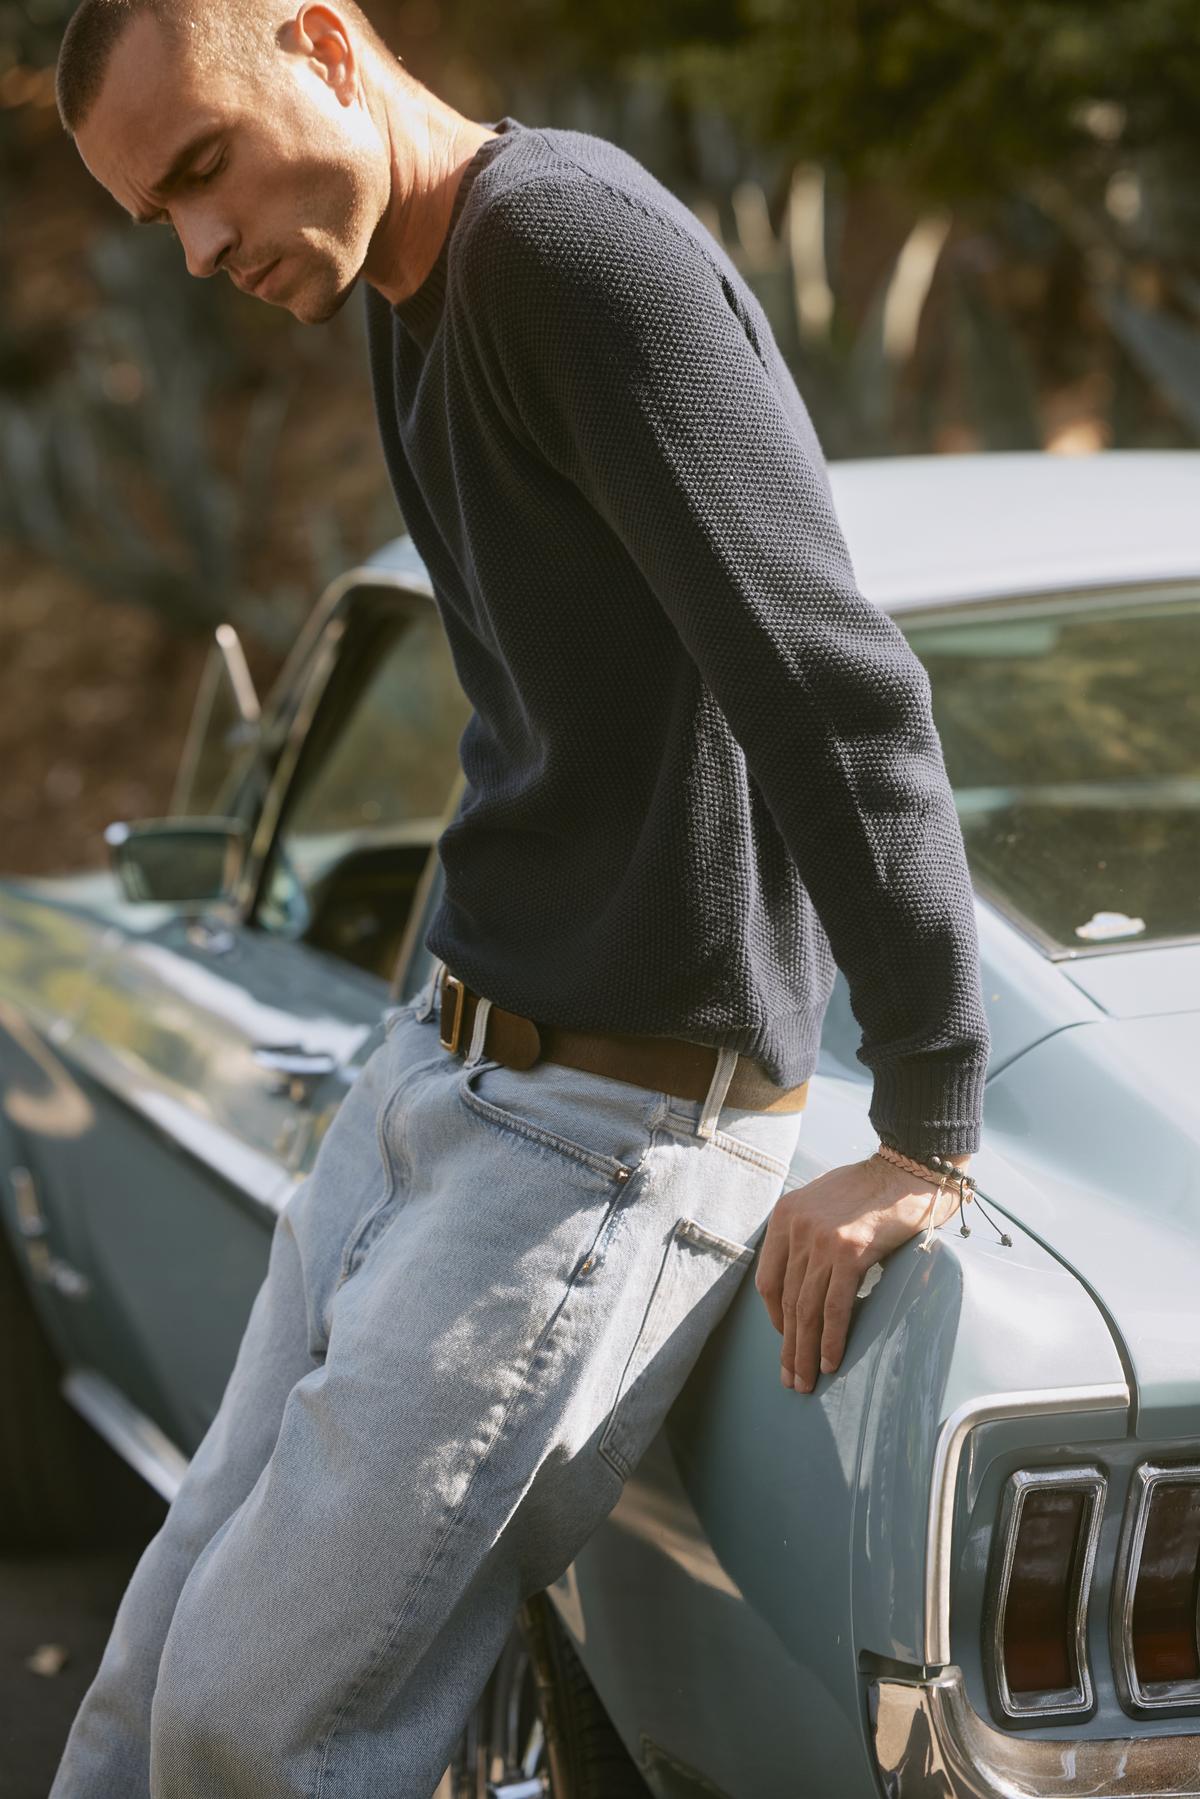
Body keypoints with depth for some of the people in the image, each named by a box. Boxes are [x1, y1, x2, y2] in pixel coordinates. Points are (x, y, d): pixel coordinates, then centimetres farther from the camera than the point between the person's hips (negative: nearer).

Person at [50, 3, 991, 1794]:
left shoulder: (568, 237, -19)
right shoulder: (415, 300, 12)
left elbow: (839, 687, -24)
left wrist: (926, 1141, -21)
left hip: (605, 1130, -9)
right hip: (436, 1071, 9)